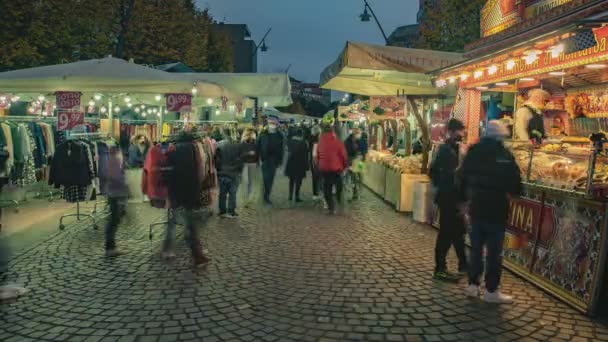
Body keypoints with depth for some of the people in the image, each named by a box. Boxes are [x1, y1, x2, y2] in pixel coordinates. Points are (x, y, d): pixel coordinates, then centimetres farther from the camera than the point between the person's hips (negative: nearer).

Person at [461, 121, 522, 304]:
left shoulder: (473, 151, 3)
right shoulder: (504, 154, -14)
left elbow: (463, 177, 9)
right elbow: (515, 182, -12)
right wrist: (514, 192, 8)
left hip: (476, 207, 5)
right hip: (496, 208, -5)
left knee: (476, 247, 14)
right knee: (494, 250, 2)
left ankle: (473, 284, 18)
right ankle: (491, 290, 7)